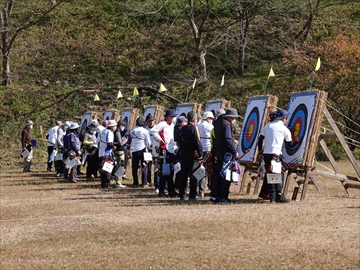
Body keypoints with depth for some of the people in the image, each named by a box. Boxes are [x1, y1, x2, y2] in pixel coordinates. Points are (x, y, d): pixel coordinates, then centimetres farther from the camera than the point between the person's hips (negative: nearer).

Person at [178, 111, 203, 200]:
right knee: (193, 175, -1)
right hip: (192, 155, -7)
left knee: (183, 175, 11)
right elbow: (197, 142, -16)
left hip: (183, 154, 7)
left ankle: (182, 194, 14)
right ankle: (192, 195, -1)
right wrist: (200, 154, -10)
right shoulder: (194, 128, -14)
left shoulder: (183, 128, 9)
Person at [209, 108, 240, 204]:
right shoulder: (227, 124, -16)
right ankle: (223, 198, 0)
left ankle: (213, 197, 14)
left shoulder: (218, 123, 12)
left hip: (219, 152, 9)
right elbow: (227, 140, -24)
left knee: (218, 175, 13)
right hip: (227, 153, -9)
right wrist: (234, 151, -20)